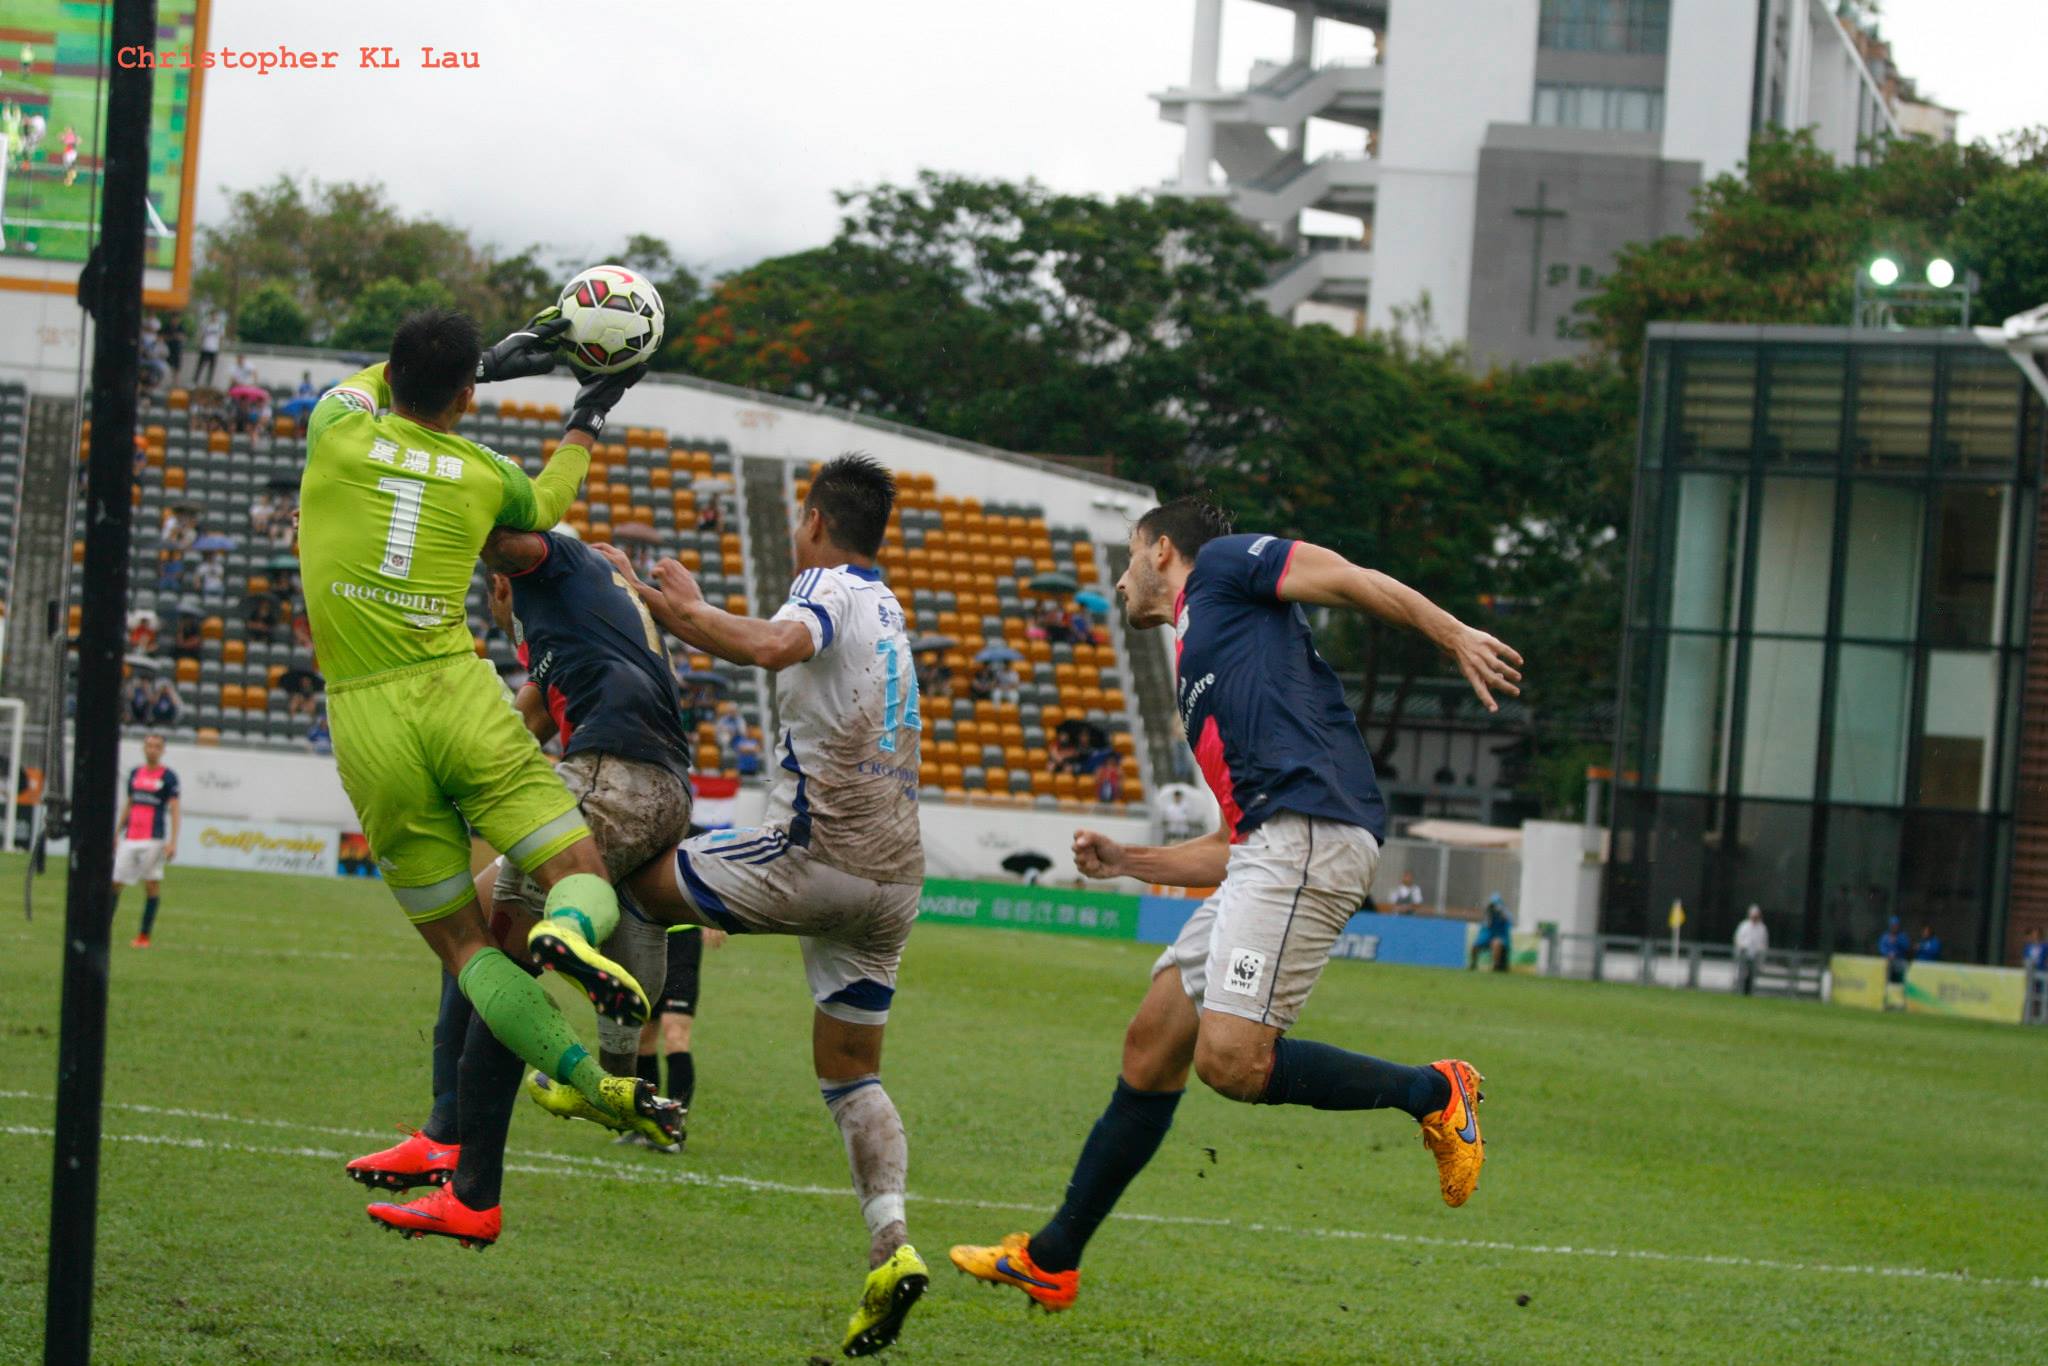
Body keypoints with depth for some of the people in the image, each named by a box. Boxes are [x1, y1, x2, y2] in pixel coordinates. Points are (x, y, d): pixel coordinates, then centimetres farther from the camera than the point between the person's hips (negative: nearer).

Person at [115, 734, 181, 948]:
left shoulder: (168, 776, 0)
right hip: (130, 839, 5)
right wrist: (117, 833, 20)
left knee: (152, 885, -3)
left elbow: (175, 810, -4)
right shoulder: (135, 773, 14)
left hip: (153, 839, -4)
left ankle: (144, 936, 2)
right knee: (114, 882, -1)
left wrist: (173, 842, -12)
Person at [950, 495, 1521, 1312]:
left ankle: (1432, 1093, -5)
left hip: (1309, 835, -10)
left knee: (1231, 1061, -20)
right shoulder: (1198, 672, 33)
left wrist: (1456, 637, -13)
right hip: (1266, 850, 10)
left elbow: (1350, 580, -2)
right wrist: (1123, 862, 32)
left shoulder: (1222, 566, 11)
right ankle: (1051, 1260, 15)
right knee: (1153, 1043, 9)